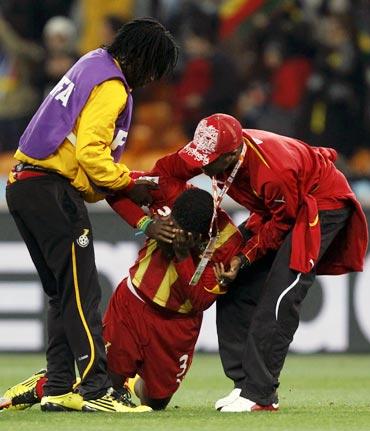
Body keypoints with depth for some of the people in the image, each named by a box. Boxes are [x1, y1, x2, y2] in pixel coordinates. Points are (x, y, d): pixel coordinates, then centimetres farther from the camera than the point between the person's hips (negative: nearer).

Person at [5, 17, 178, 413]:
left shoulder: (93, 69, 21)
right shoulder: (110, 87, -10)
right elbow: (90, 151, -19)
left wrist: (127, 178, 14)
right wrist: (127, 185, -7)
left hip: (25, 187, 10)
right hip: (53, 191, -10)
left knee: (61, 294, 12)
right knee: (81, 295, -11)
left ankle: (58, 389, 10)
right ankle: (97, 390, -14)